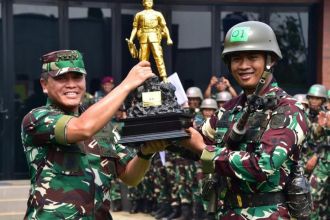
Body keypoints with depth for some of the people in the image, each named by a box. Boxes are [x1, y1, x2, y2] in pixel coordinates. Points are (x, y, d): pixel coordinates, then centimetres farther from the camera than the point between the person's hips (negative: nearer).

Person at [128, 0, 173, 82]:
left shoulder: (158, 14, 16)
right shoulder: (139, 15, 16)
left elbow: (164, 27, 11)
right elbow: (135, 28, 13)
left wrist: (168, 38, 1)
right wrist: (131, 39, 1)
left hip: (154, 37, -1)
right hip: (144, 38, 1)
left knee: (158, 57, -14)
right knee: (143, 59, -2)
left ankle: (164, 77, -20)